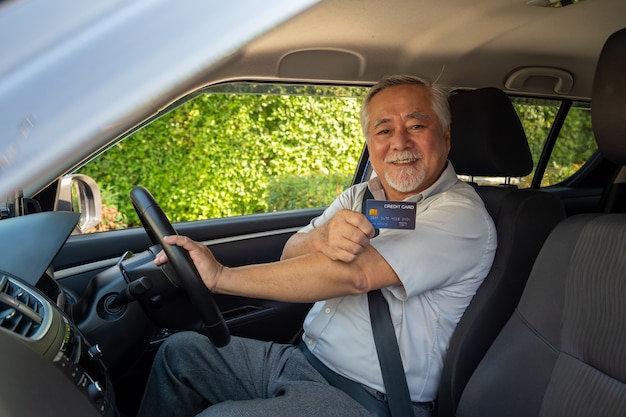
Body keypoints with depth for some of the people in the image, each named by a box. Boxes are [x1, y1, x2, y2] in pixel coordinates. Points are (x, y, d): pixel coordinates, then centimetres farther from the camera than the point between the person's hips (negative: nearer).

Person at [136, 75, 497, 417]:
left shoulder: (462, 215, -17)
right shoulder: (360, 196, 7)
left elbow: (353, 274, -27)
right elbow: (291, 255, -2)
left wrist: (221, 277, -25)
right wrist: (324, 238, -28)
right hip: (305, 357, 7)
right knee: (181, 351, 5)